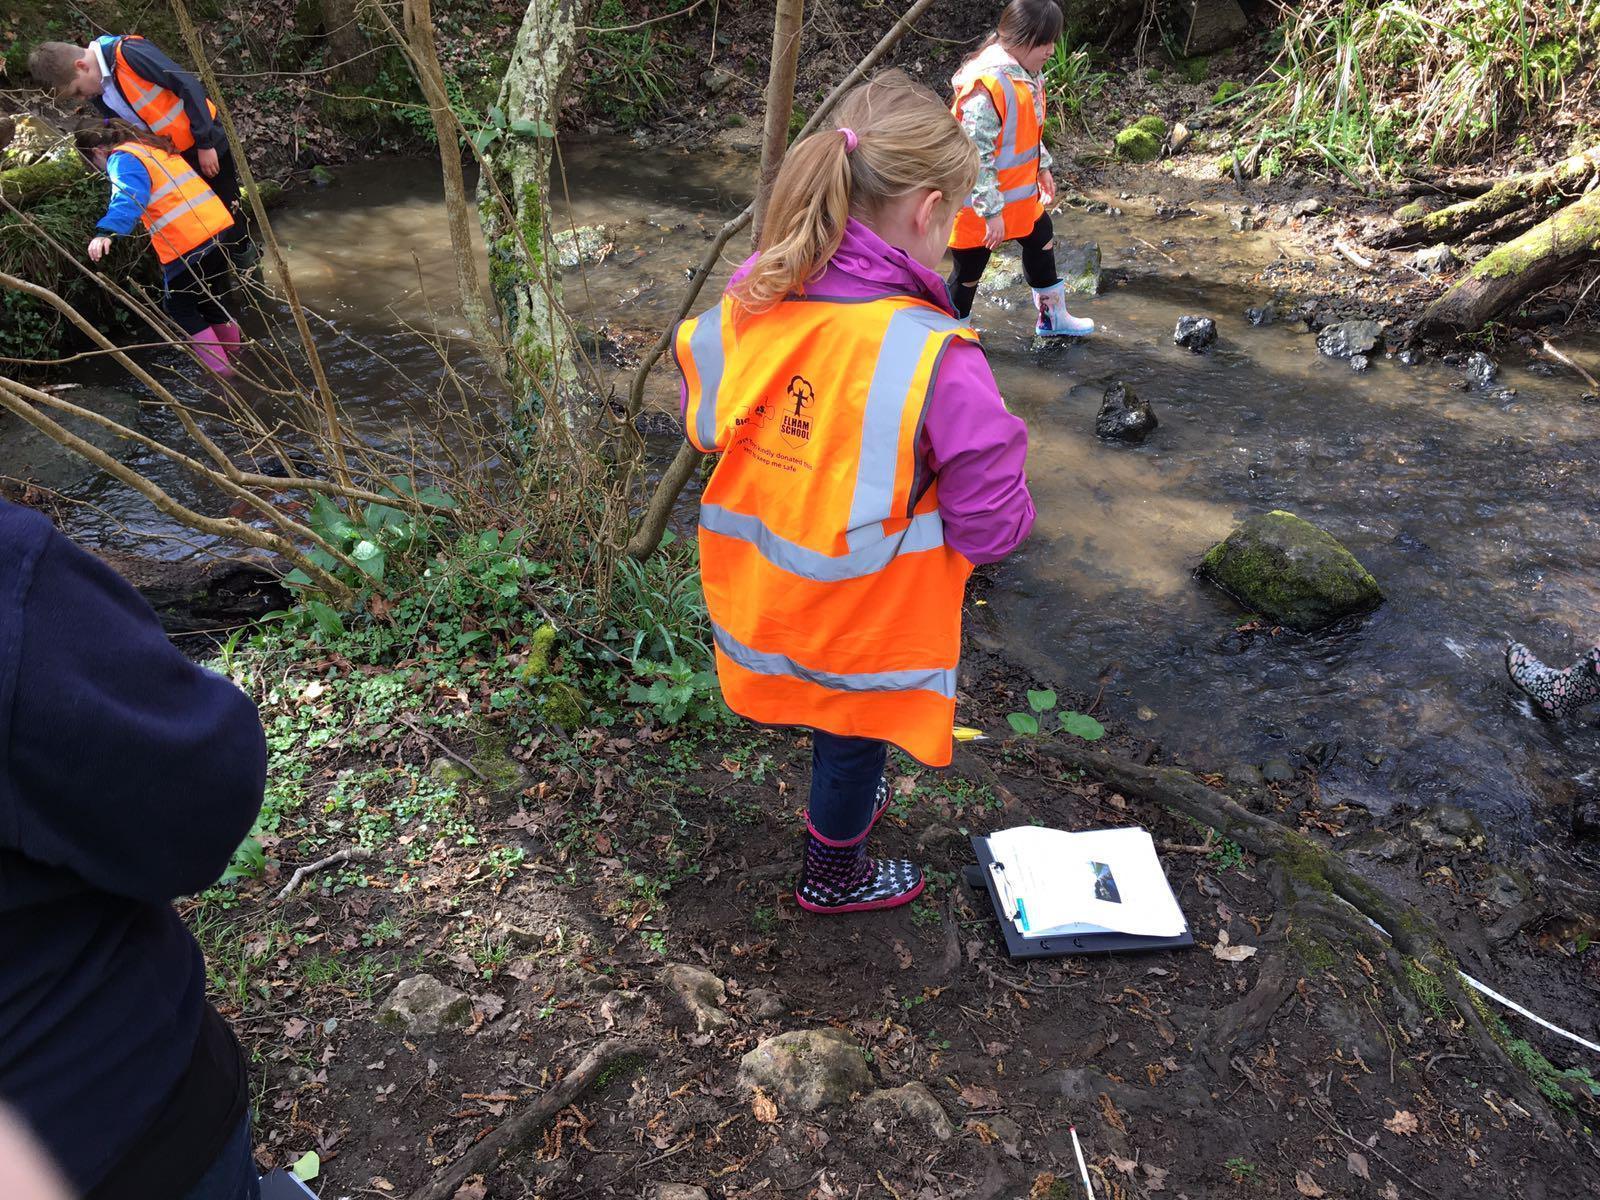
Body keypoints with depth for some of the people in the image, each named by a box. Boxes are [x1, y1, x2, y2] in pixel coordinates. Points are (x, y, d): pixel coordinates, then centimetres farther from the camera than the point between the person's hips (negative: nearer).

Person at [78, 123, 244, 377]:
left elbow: (128, 198, -25)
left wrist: (106, 232, -36)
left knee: (179, 307, 8)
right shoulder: (148, 145, 22)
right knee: (214, 297, 24)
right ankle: (233, 350, 38)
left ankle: (219, 369, 7)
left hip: (186, 242, -8)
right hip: (215, 223, 8)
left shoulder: (122, 159, -5)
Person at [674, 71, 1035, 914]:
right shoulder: (937, 360, -30)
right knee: (855, 738, 23)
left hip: (763, 592, 5)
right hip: (867, 619, -4)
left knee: (826, 711, 32)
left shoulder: (748, 302, -14)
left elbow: (703, 428, 2)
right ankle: (834, 878, 49)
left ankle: (844, 802, 60)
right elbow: (992, 528, -23)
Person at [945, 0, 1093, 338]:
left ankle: (1053, 319, 44)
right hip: (980, 207, -10)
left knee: (1042, 243, 24)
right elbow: (975, 156, -29)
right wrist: (991, 211, -25)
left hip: (1021, 194, 10)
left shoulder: (1027, 72, 2)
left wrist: (1043, 168, 22)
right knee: (968, 271, 6)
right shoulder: (986, 85, -29)